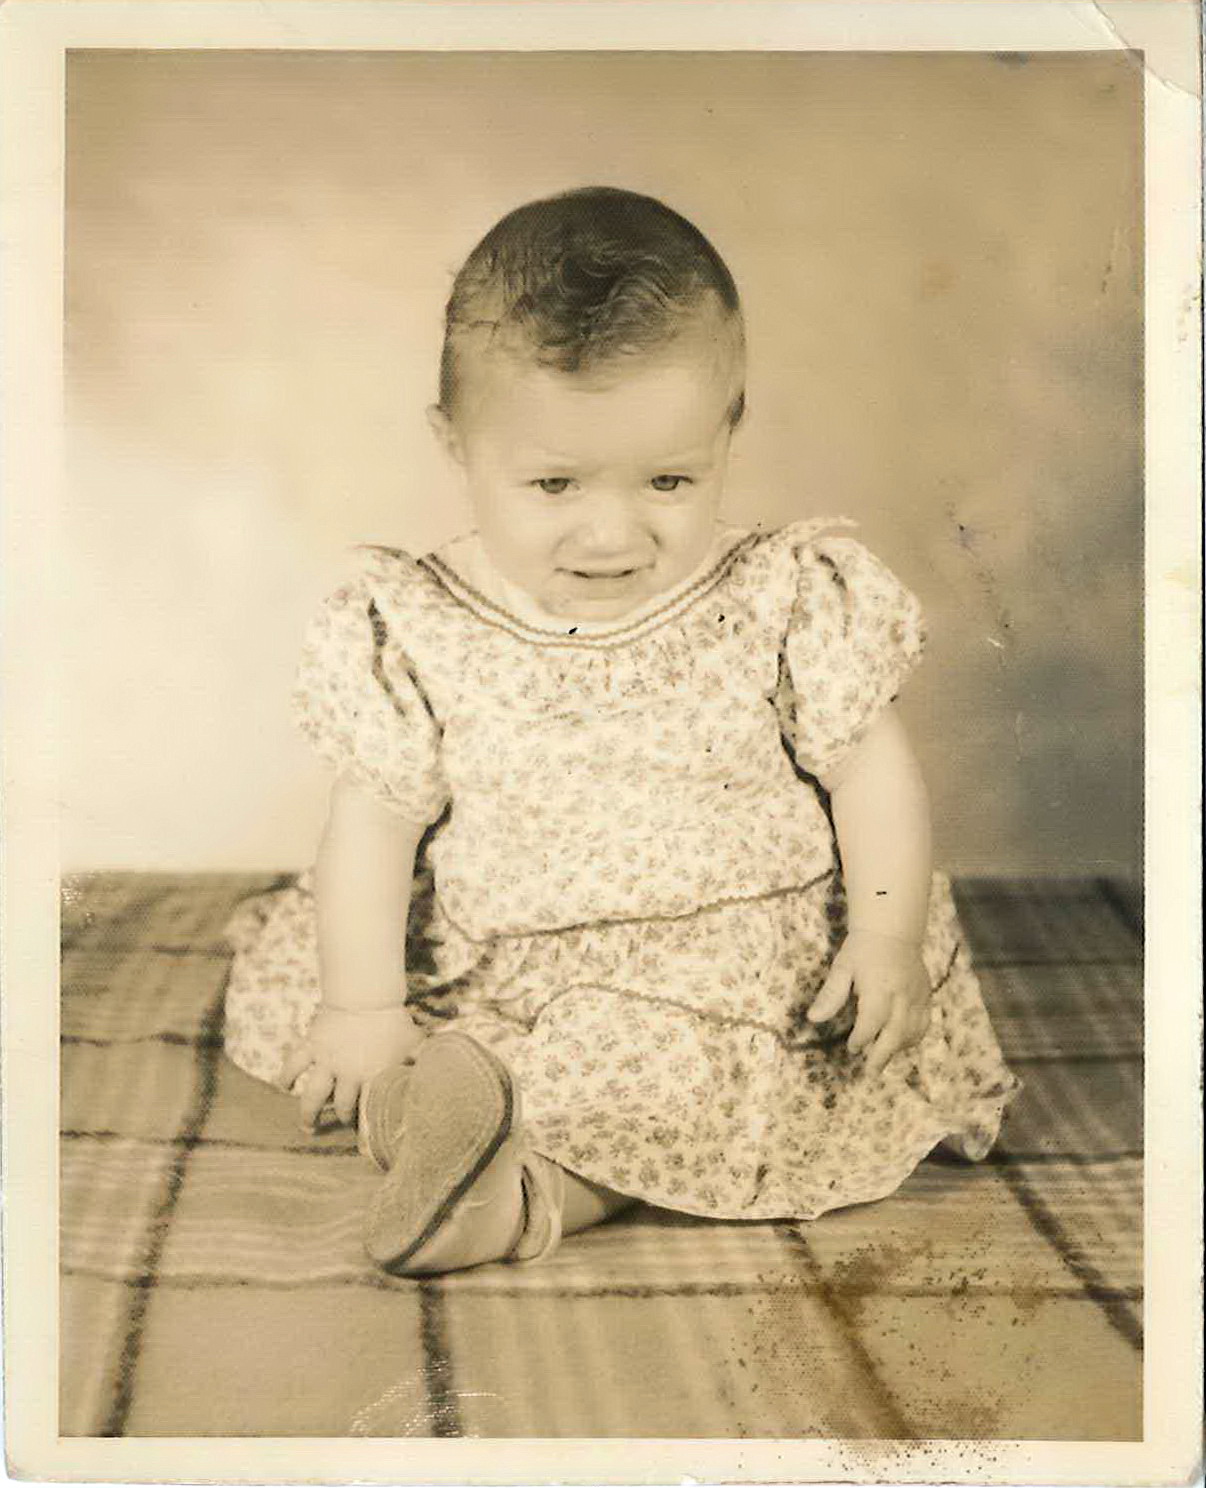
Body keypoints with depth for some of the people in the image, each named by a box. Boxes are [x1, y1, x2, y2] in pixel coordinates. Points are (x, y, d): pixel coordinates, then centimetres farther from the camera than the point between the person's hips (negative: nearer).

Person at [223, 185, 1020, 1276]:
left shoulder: (783, 603, -8)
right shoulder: (418, 634, -7)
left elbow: (870, 769, 0)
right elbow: (376, 819, -2)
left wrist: (886, 938, -12)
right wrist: (364, 1004, -9)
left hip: (735, 971, -2)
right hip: (489, 973, 2)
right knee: (287, 980, -9)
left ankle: (534, 1198, -22)